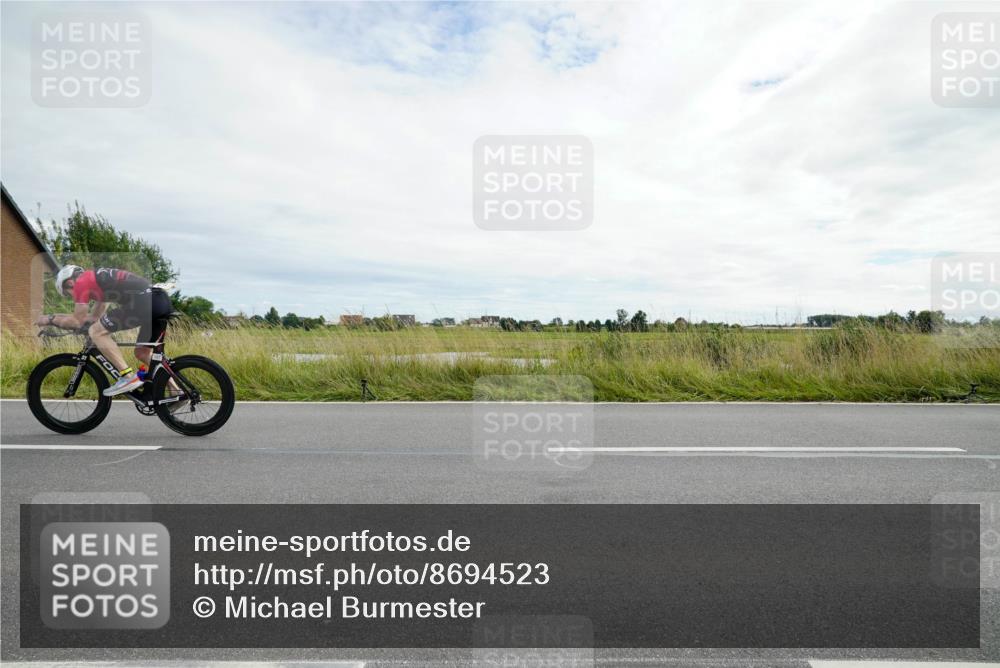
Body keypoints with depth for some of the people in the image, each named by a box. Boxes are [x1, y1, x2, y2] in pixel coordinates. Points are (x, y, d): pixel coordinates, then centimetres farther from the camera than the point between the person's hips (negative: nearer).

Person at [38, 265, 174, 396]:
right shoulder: (99, 278, 35)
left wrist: (50, 319, 27)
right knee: (143, 353, 20)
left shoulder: (82, 281, 9)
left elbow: (77, 322, 12)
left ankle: (128, 377, -2)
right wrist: (59, 317, 45)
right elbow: (94, 317, 40)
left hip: (144, 301, -9)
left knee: (96, 332, 4)